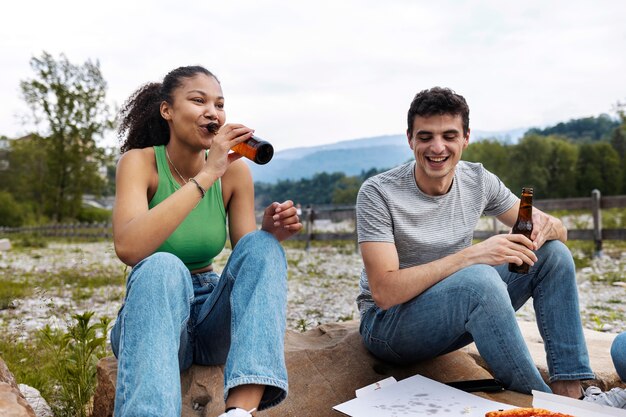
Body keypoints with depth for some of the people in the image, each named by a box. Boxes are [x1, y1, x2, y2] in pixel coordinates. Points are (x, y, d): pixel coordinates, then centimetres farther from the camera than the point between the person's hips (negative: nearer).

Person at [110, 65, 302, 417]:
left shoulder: (236, 170, -3)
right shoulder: (140, 162, -11)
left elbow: (246, 257, 0)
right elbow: (128, 248, -30)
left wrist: (271, 236, -23)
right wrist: (207, 175, -31)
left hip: (214, 317, 4)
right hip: (152, 315, -3)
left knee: (261, 246, -23)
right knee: (163, 267, -34)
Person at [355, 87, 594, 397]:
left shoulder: (478, 180, -4)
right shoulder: (378, 193, -20)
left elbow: (559, 231, 4)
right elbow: (384, 292, -28)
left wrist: (545, 226, -22)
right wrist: (472, 254, -35)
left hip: (458, 310, 6)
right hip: (388, 322, -6)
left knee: (554, 253, -6)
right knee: (479, 278, -35)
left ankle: (570, 393, -7)